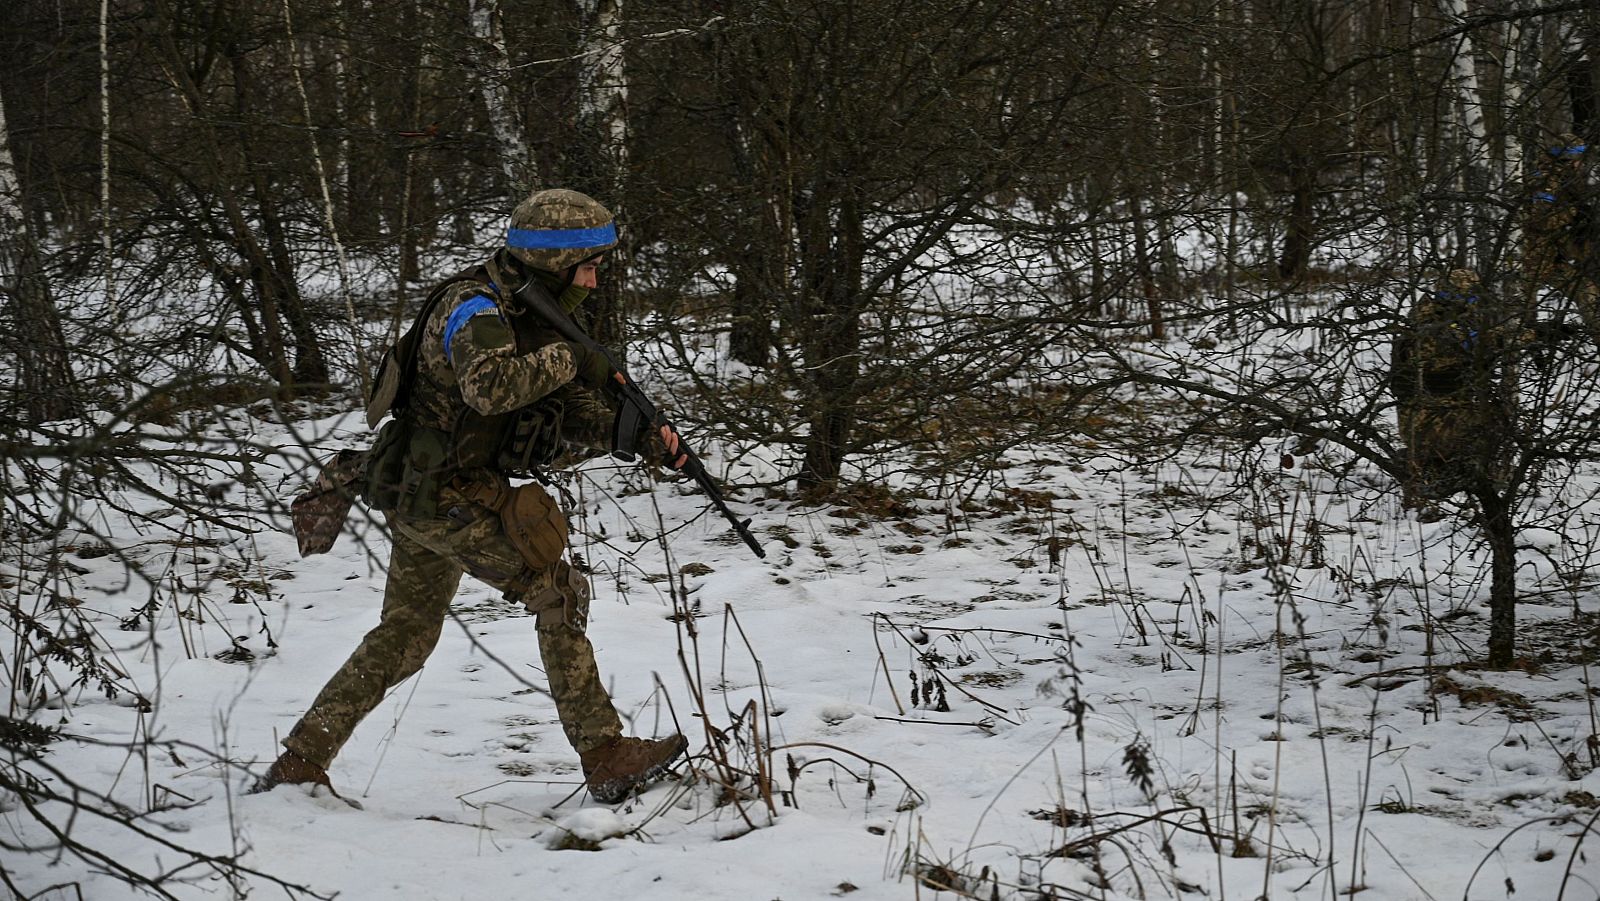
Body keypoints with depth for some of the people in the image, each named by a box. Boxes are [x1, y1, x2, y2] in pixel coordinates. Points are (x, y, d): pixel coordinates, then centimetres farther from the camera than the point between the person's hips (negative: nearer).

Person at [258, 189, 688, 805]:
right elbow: (489, 387, -40)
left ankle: (298, 764, 23)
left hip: (428, 496, 10)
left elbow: (579, 415, 11)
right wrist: (570, 358, -30)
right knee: (558, 592, -11)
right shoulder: (476, 309, -19)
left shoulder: (538, 315, 10)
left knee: (405, 637, 16)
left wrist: (645, 436, -5)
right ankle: (604, 759, -9)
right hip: (440, 495, -10)